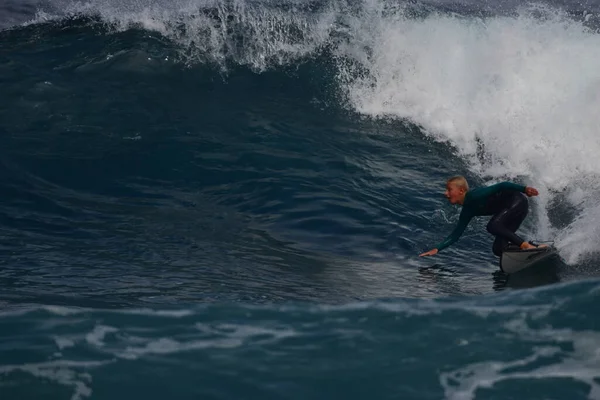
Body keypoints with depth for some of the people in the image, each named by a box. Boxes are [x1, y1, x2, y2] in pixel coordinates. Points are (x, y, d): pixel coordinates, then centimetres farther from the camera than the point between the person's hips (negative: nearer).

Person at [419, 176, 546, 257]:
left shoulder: (475, 196, -21)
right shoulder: (467, 212, 4)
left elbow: (501, 186, -22)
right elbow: (455, 234, 8)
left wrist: (524, 189, -25)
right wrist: (437, 249, 1)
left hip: (517, 201, -8)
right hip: (508, 207, 8)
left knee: (493, 226, -28)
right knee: (498, 249, 0)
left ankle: (526, 245, -25)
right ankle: (535, 248, 5)